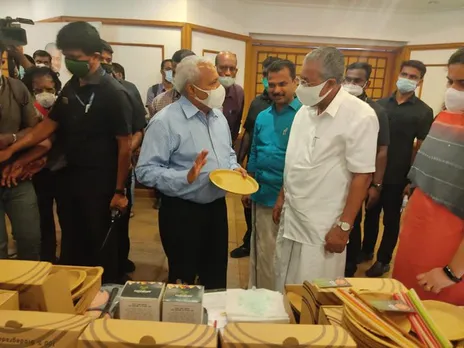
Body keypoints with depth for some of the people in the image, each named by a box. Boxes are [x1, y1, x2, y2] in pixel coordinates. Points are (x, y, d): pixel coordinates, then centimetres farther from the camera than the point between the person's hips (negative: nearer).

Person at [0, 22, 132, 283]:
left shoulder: (114, 93, -15)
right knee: (71, 244, 19)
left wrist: (119, 191, -15)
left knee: (102, 246, 8)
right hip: (69, 177, 7)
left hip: (100, 182, -7)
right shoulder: (71, 87, 6)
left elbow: (125, 146, -15)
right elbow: (50, 124, 12)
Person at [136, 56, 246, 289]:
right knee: (183, 281, 13)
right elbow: (146, 171, -20)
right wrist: (186, 177, -31)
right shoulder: (166, 121, -16)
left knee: (216, 278, 21)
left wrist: (234, 168, -1)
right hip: (182, 212, -6)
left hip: (217, 207, 7)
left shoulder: (218, 116, 7)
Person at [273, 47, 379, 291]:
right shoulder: (305, 110, 4)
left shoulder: (360, 116, -17)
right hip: (291, 217, 7)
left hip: (324, 226, -6)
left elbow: (362, 176, -16)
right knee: (284, 288, 19)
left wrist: (344, 227, -15)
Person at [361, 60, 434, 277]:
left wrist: (412, 179, -10)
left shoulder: (424, 112, -4)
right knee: (371, 214, 16)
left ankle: (383, 260, 27)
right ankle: (366, 251, 35)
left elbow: (421, 148, -5)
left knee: (391, 219, 11)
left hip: (397, 177, -3)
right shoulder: (381, 104, 4)